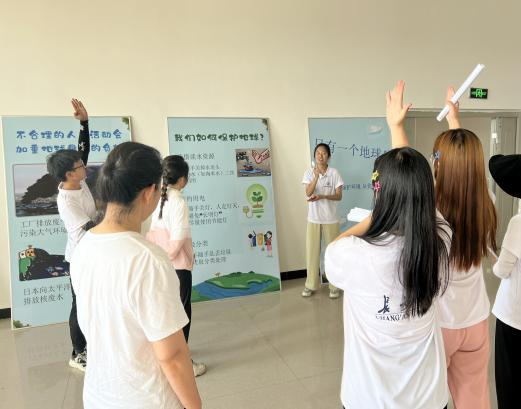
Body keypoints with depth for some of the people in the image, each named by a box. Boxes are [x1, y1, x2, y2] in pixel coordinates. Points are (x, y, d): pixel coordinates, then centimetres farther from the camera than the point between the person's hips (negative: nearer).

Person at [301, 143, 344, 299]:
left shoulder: (334, 173, -4)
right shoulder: (309, 172, -1)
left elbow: (339, 196, -8)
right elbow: (308, 193, -14)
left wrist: (321, 196, -24)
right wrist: (316, 176, -27)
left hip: (330, 219, -1)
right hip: (313, 219, 1)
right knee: (312, 251, 7)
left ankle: (334, 285, 20)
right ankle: (311, 285, 21)